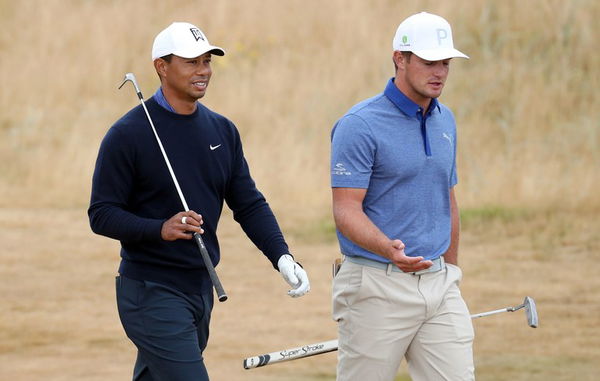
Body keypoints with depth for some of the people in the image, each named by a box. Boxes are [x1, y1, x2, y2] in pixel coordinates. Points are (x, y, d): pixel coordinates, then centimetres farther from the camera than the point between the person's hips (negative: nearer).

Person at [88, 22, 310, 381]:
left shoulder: (222, 130, 10)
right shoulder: (128, 134, -10)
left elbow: (249, 204, 10)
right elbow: (102, 215, -11)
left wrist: (281, 256, -7)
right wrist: (160, 229, -28)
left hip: (202, 287, 7)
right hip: (151, 293, -7)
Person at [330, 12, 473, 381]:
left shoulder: (445, 121, 12)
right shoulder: (359, 125, -10)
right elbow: (346, 209, -16)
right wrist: (389, 249, -33)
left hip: (439, 284, 6)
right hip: (379, 289, -6)